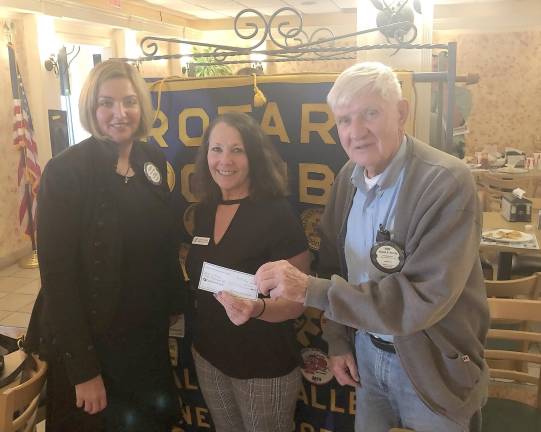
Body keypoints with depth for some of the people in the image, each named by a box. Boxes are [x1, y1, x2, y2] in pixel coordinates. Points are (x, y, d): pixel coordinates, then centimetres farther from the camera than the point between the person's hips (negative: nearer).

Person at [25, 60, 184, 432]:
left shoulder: (154, 160, 0)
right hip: (95, 338, -5)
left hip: (151, 330, 5)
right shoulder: (65, 171, -18)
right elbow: (58, 275, -18)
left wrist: (174, 304, 7)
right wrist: (83, 369, -17)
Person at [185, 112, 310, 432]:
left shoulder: (279, 214, -19)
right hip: (209, 356, 6)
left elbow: (297, 300, -19)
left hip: (265, 366, -5)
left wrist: (258, 308, -36)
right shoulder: (204, 211, 0)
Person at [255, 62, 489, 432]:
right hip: (365, 355, 5)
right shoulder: (347, 178, -4)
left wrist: (311, 289, -33)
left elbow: (424, 298, -30)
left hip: (431, 368, -5)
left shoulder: (448, 183, -24)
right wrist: (339, 340, 3)